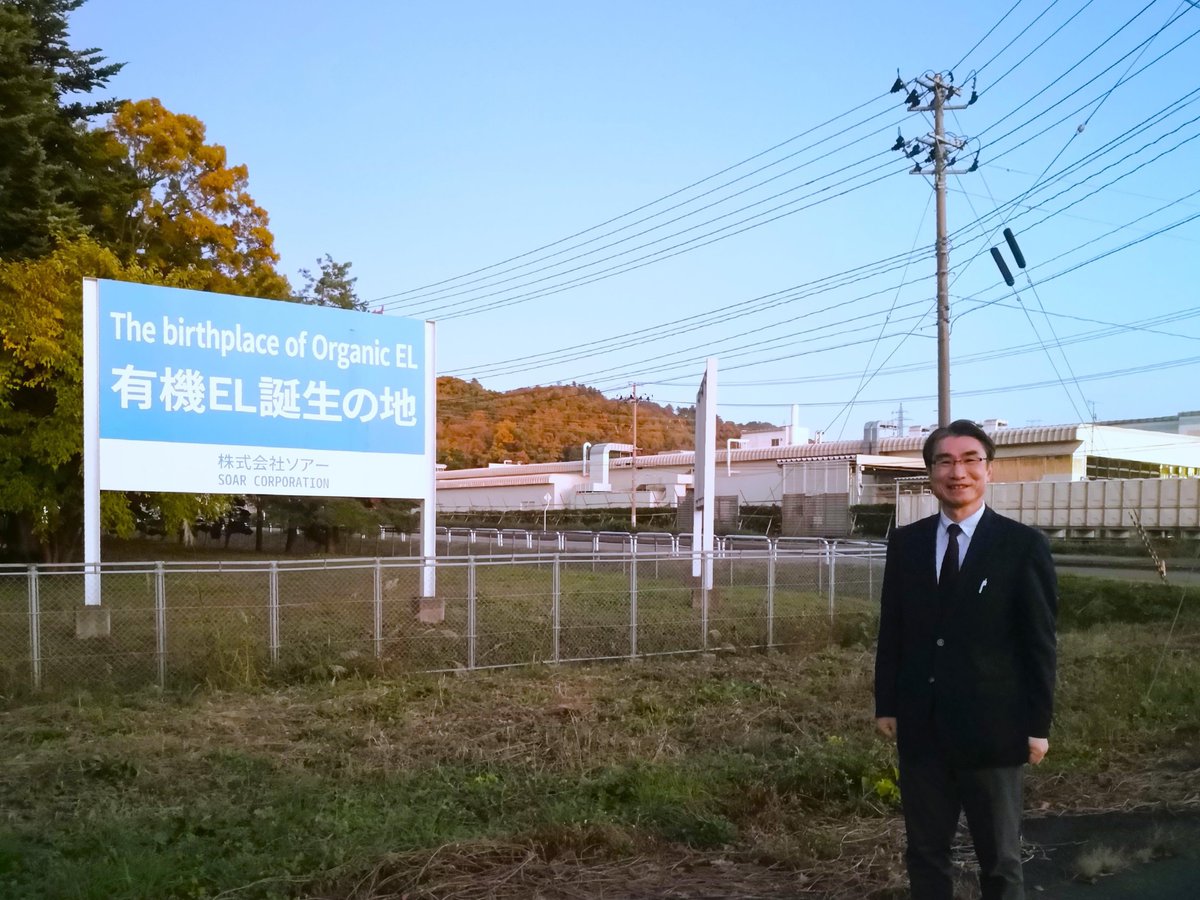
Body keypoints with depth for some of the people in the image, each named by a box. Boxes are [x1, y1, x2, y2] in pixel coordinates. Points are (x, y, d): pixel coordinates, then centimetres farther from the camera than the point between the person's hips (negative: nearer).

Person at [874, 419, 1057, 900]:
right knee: (924, 851, 15)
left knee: (1000, 859, 13)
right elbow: (892, 629, 7)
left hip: (991, 726, -3)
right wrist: (887, 704, 6)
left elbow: (1039, 641, -6)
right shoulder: (905, 542, 4)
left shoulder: (1023, 545, -6)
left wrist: (1038, 724, -6)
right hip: (920, 725, 3)